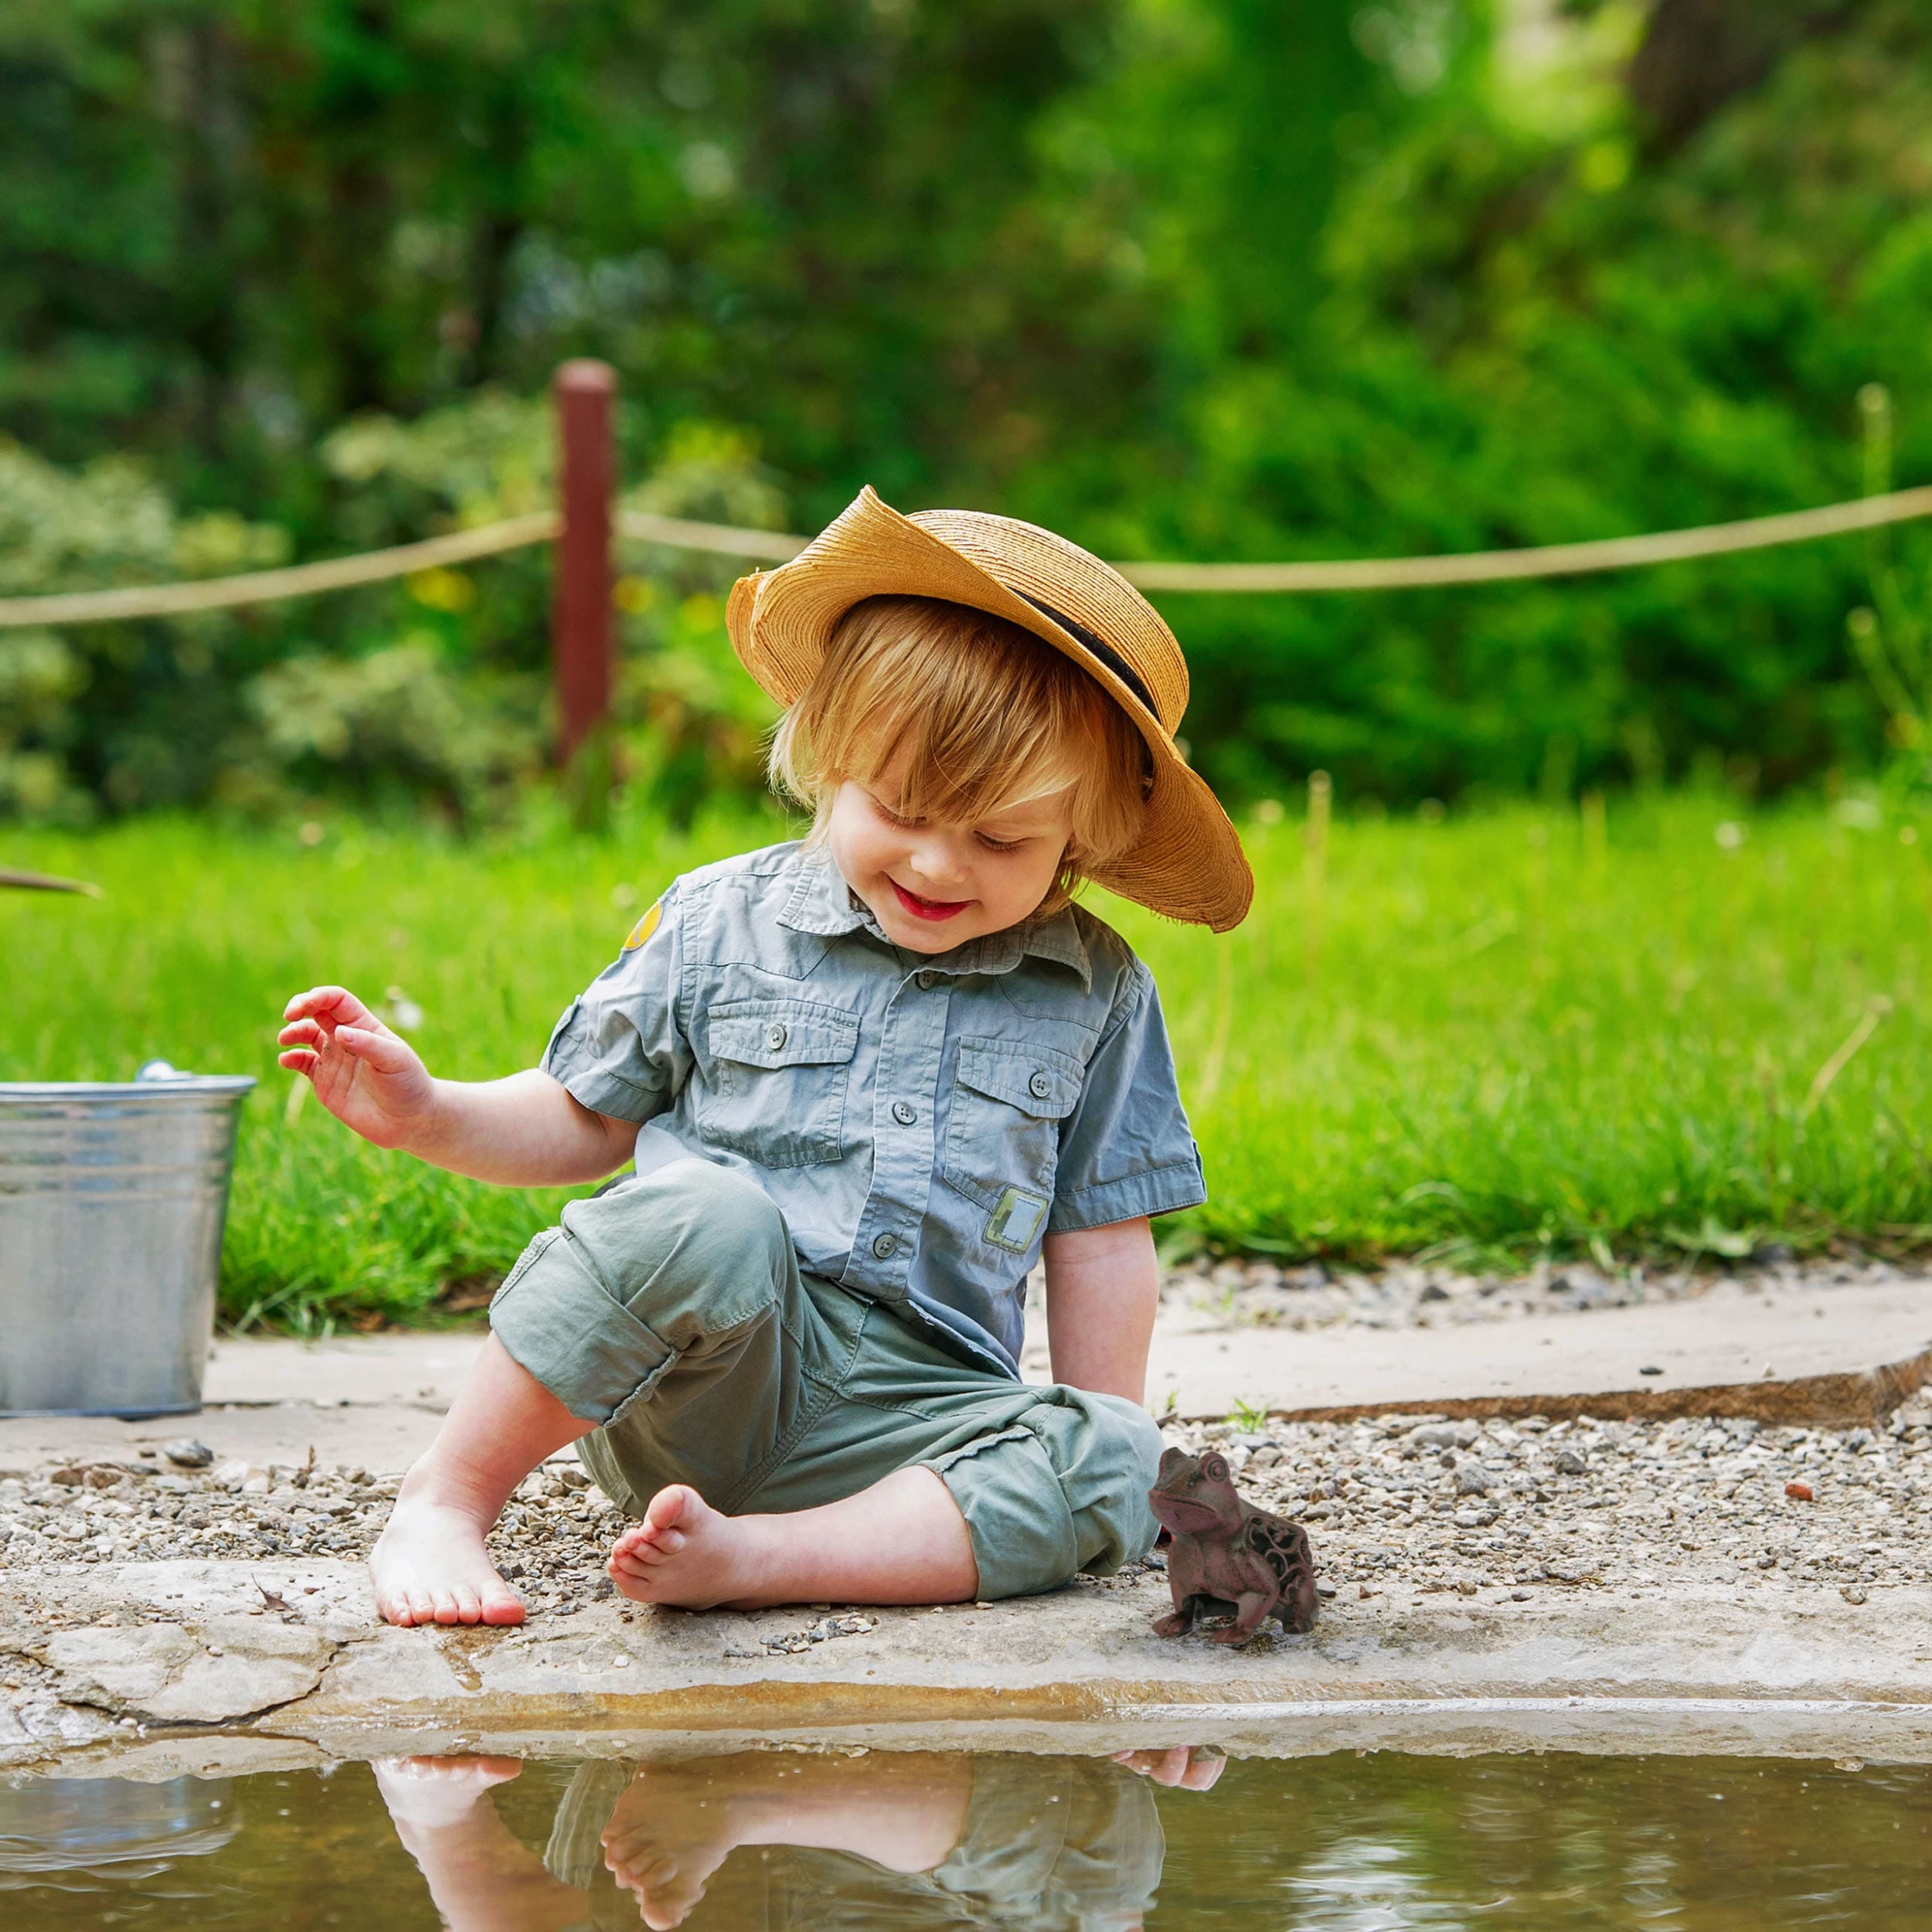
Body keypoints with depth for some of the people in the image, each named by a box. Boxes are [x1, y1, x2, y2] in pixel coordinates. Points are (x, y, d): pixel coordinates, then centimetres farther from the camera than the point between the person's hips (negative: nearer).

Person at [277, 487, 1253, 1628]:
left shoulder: (1097, 996, 10)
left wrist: (1104, 1439, 7)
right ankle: (445, 1505, -23)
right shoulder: (719, 926, 6)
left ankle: (743, 1557, -36)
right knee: (707, 1215, -36)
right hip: (693, 1391, -2)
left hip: (907, 1410, 2)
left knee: (1118, 1477, -28)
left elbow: (1098, 1234, 15)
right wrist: (427, 1114, -2)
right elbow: (589, 1122, 15)